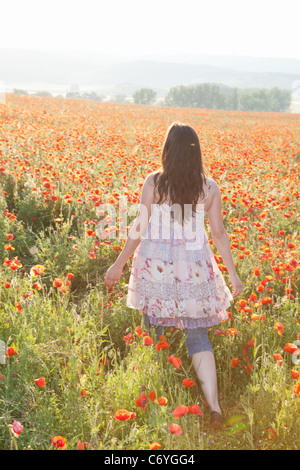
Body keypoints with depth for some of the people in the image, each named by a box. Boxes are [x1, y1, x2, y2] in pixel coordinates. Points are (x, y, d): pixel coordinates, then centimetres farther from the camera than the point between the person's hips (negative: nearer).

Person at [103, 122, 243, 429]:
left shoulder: (153, 182, -7)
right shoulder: (209, 188, -1)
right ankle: (214, 407, -1)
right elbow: (219, 233, 1)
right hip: (194, 268, 1)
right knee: (198, 337, 8)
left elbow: (140, 228, -6)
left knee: (154, 331, 16)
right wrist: (232, 274, 10)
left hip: (156, 266, -1)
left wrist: (119, 265, 4)